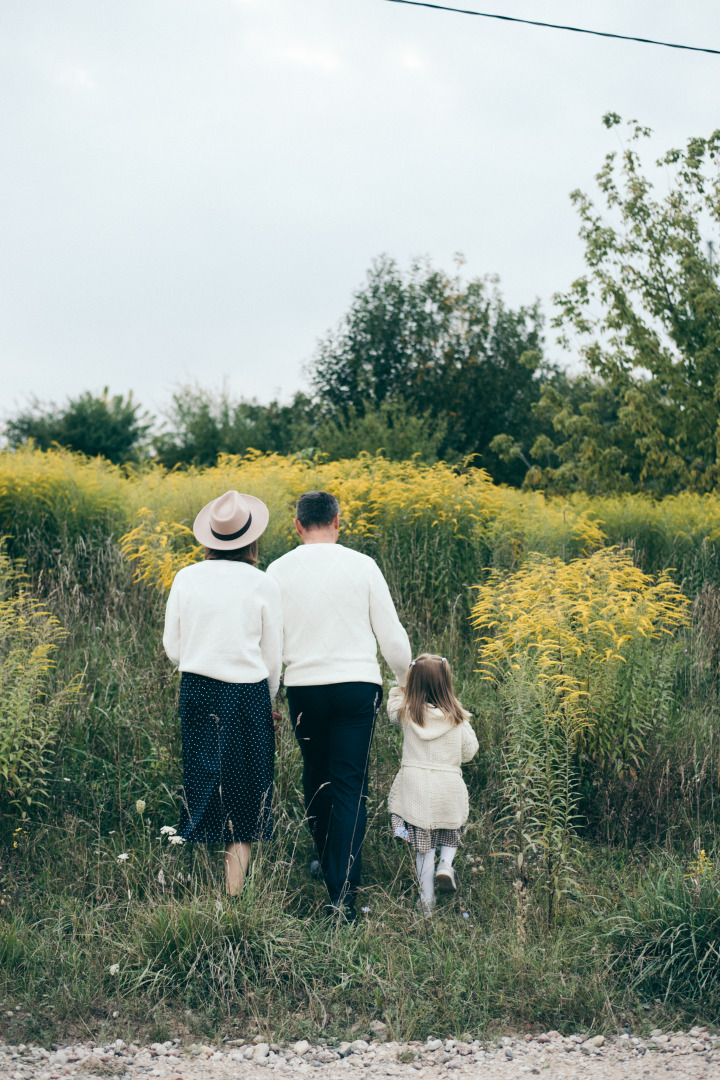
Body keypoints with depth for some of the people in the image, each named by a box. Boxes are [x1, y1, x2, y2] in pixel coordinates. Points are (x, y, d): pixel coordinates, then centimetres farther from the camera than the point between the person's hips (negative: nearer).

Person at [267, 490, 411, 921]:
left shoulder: (279, 571, 0)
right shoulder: (362, 566, -3)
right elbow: (392, 635, 1)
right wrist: (408, 681, 17)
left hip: (304, 687, 2)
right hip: (357, 685, -1)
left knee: (316, 777, 20)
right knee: (350, 785, -3)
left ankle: (327, 862, 35)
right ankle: (344, 892, -12)